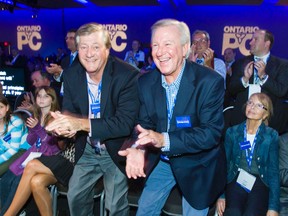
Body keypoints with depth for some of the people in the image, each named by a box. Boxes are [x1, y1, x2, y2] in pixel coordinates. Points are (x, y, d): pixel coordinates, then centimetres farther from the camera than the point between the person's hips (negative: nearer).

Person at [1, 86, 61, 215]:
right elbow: (30, 142, 13)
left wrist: (38, 128, -21)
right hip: (33, 153, 6)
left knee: (18, 182, -22)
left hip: (48, 156, -6)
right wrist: (32, 129, -7)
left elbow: (53, 141, -11)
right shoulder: (35, 116, 14)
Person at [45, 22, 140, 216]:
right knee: (75, 196, 18)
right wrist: (65, 124, -27)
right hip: (87, 150, 5)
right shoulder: (71, 75, -7)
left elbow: (126, 123, -28)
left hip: (116, 151, -4)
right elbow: (69, 112, -1)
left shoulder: (128, 75, -24)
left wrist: (82, 123, -39)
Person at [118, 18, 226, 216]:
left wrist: (164, 140, -38)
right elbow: (145, 124, -4)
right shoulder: (146, 82, -8)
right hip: (161, 161, 4)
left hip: (197, 165, -3)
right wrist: (138, 148, -26)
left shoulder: (210, 81, -23)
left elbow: (212, 132, -26)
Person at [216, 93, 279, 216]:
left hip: (260, 184, 0)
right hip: (236, 181, 1)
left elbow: (273, 171, 0)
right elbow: (224, 164, 6)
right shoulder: (232, 132, 6)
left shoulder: (271, 136, 3)